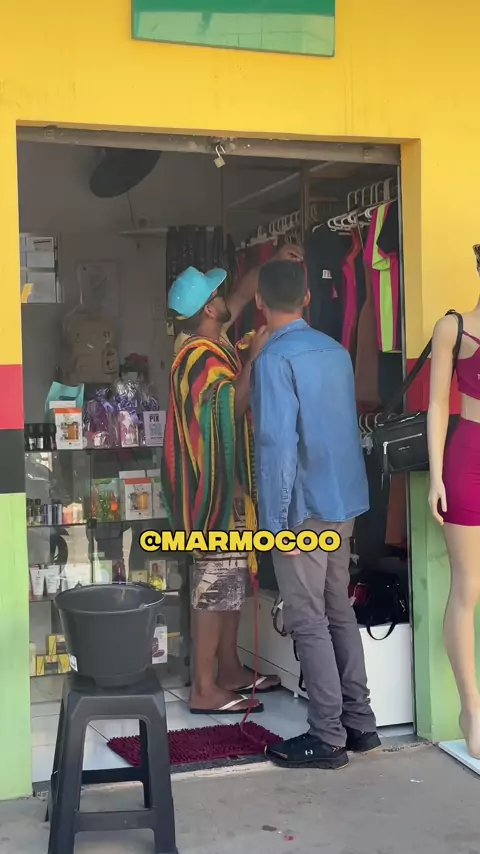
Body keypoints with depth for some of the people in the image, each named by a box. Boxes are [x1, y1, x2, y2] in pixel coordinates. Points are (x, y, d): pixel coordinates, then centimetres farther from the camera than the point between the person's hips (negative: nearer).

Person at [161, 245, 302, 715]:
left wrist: (272, 264, 13)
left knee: (232, 575, 15)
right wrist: (255, 357, -27)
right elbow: (233, 404, -33)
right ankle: (205, 688, 0)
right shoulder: (202, 357, -20)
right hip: (212, 483, -10)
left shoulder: (210, 342, 9)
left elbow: (242, 295, 22)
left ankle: (230, 670, 25)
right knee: (217, 578, -6)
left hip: (224, 480, 10)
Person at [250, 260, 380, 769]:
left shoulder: (274, 359, -14)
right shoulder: (336, 351, 9)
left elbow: (278, 442, -20)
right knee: (339, 612, 15)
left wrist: (276, 520, -17)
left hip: (304, 507, -8)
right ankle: (359, 722, 22)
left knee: (308, 623, 0)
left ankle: (328, 737, 6)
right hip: (344, 500, 8)